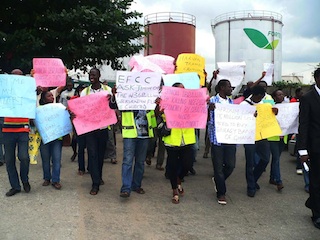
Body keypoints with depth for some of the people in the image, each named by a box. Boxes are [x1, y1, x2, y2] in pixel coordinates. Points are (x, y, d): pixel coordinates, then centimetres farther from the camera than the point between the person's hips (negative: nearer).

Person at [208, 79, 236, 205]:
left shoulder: (231, 102, 12)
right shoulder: (212, 101, -7)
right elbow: (208, 120, -11)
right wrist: (209, 109, -31)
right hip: (217, 138, -5)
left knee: (230, 165, 6)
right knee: (218, 166, 3)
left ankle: (217, 180, 35)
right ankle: (221, 193, 19)